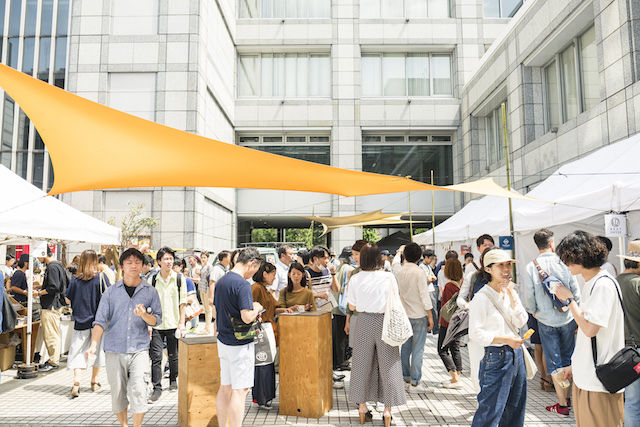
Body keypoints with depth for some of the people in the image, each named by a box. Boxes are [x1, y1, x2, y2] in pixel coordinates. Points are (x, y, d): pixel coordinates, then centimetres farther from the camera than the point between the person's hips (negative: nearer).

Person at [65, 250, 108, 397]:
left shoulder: (75, 279, -3)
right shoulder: (101, 277, -8)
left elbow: (68, 300, 4)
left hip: (80, 321, 1)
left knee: (78, 352, 5)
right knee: (98, 350, 13)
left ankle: (76, 383, -9)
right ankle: (94, 382, 24)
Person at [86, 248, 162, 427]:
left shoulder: (150, 292, 6)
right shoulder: (111, 292, 6)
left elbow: (156, 320, 6)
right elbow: (100, 320, 1)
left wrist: (144, 315, -15)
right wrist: (94, 344, -13)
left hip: (139, 350, -1)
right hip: (114, 350, 1)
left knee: (138, 391, -11)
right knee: (118, 394, 9)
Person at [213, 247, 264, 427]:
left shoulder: (220, 281, 9)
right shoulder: (242, 284, -19)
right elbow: (247, 317, -25)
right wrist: (256, 308, -4)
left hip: (223, 341, 9)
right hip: (240, 344, -9)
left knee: (225, 388, 17)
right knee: (239, 390, 0)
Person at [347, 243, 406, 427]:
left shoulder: (355, 279, -6)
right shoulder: (388, 277, -10)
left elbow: (352, 306, 2)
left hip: (364, 322, 2)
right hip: (384, 322, -1)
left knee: (362, 363, 13)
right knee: (388, 364, 9)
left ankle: (362, 406, 25)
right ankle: (387, 409, 17)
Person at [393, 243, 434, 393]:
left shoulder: (399, 270, -1)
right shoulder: (418, 272, -16)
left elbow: (395, 262, 24)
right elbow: (424, 296, -14)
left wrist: (400, 250, 43)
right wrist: (430, 316, -5)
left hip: (404, 315, 6)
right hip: (419, 316, -6)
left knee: (405, 349, 13)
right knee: (417, 350, 0)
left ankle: (406, 379, 22)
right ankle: (415, 383, 4)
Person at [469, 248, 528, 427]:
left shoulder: (510, 292, 8)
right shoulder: (482, 297, -16)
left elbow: (521, 322, -2)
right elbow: (475, 333, -16)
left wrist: (511, 295, -9)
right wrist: (506, 339, -19)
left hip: (516, 354, 8)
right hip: (496, 357, -7)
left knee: (515, 410, 18)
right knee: (490, 413, -1)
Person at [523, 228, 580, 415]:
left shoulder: (531, 267, -11)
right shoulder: (564, 263, -8)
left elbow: (529, 298, -7)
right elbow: (576, 292, -2)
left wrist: (534, 312, 13)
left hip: (546, 321, -2)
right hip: (567, 319, 2)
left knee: (554, 363, 7)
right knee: (569, 359, 18)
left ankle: (562, 405, 11)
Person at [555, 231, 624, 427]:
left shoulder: (604, 284, -17)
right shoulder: (589, 283, 12)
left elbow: (590, 329, -22)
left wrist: (569, 298, -12)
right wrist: (575, 364, 20)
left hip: (600, 379, -9)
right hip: (584, 374, 9)